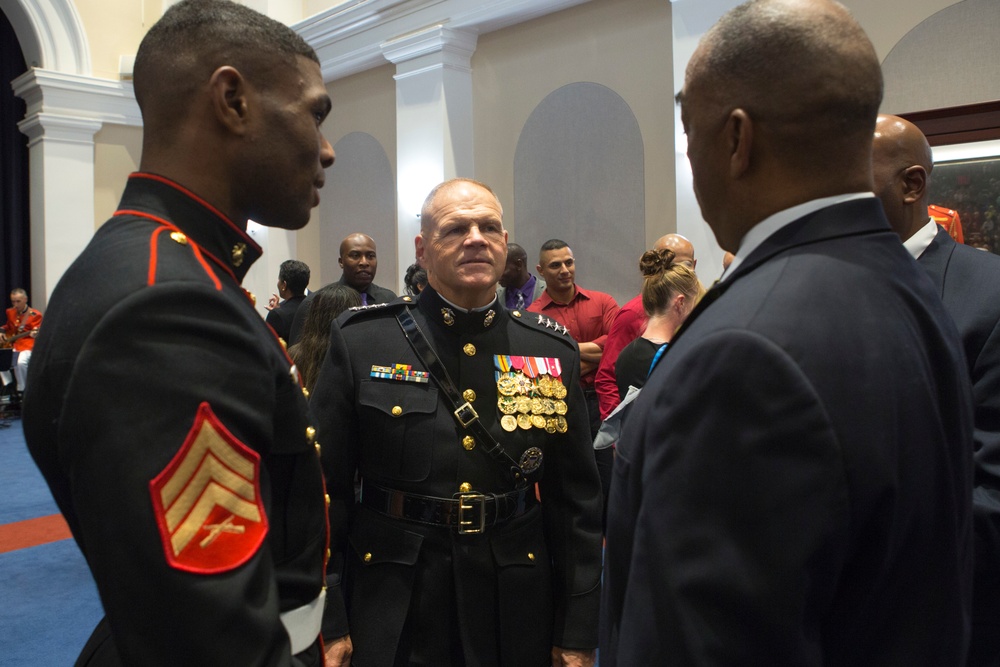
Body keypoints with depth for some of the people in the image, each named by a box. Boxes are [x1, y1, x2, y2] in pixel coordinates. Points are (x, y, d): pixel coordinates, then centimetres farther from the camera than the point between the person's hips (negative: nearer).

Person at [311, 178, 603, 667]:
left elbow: (577, 499, 2)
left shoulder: (553, 351, 0)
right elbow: (324, 487, -5)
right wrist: (328, 624, -7)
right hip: (393, 619, -1)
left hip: (517, 617, 2)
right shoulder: (360, 341, -6)